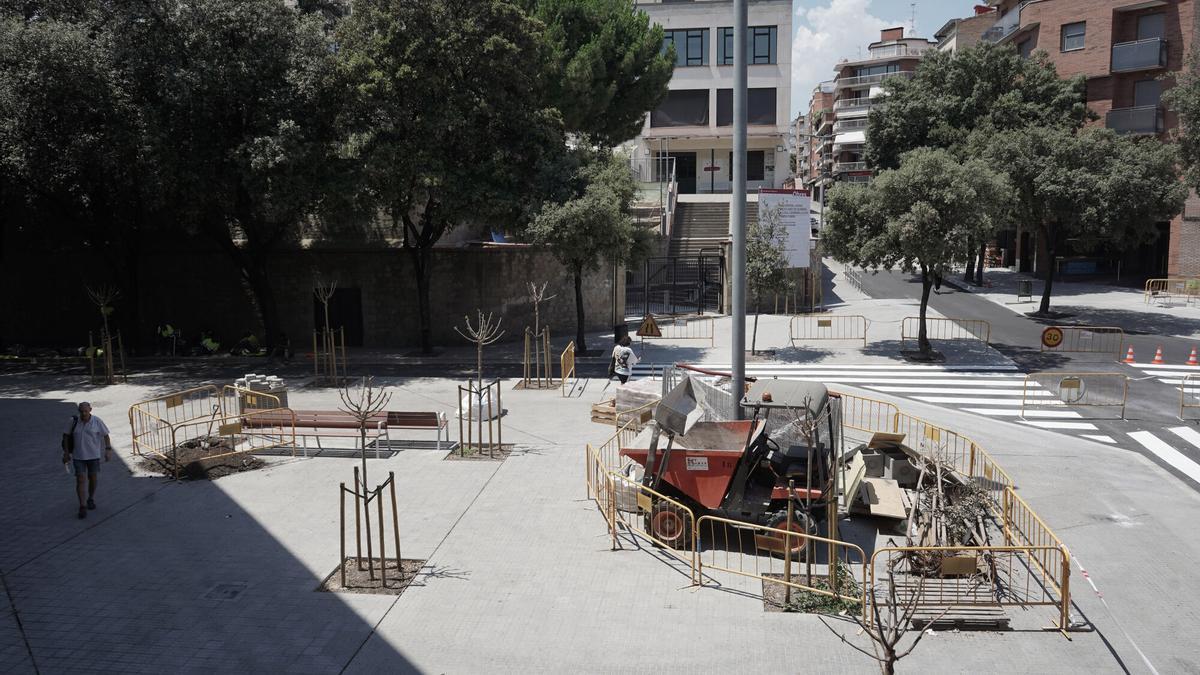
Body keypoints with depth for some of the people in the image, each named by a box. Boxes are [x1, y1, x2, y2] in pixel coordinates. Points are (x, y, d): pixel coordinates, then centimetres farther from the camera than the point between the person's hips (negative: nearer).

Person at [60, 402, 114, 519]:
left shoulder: (97, 421, -10)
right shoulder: (74, 421, -7)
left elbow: (106, 435, -1)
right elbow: (66, 436, 3)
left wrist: (108, 450, -8)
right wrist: (66, 453, 1)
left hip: (93, 455, 0)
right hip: (78, 456, 0)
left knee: (92, 478, 13)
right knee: (80, 480, -7)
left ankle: (91, 499, 37)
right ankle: (82, 507, -5)